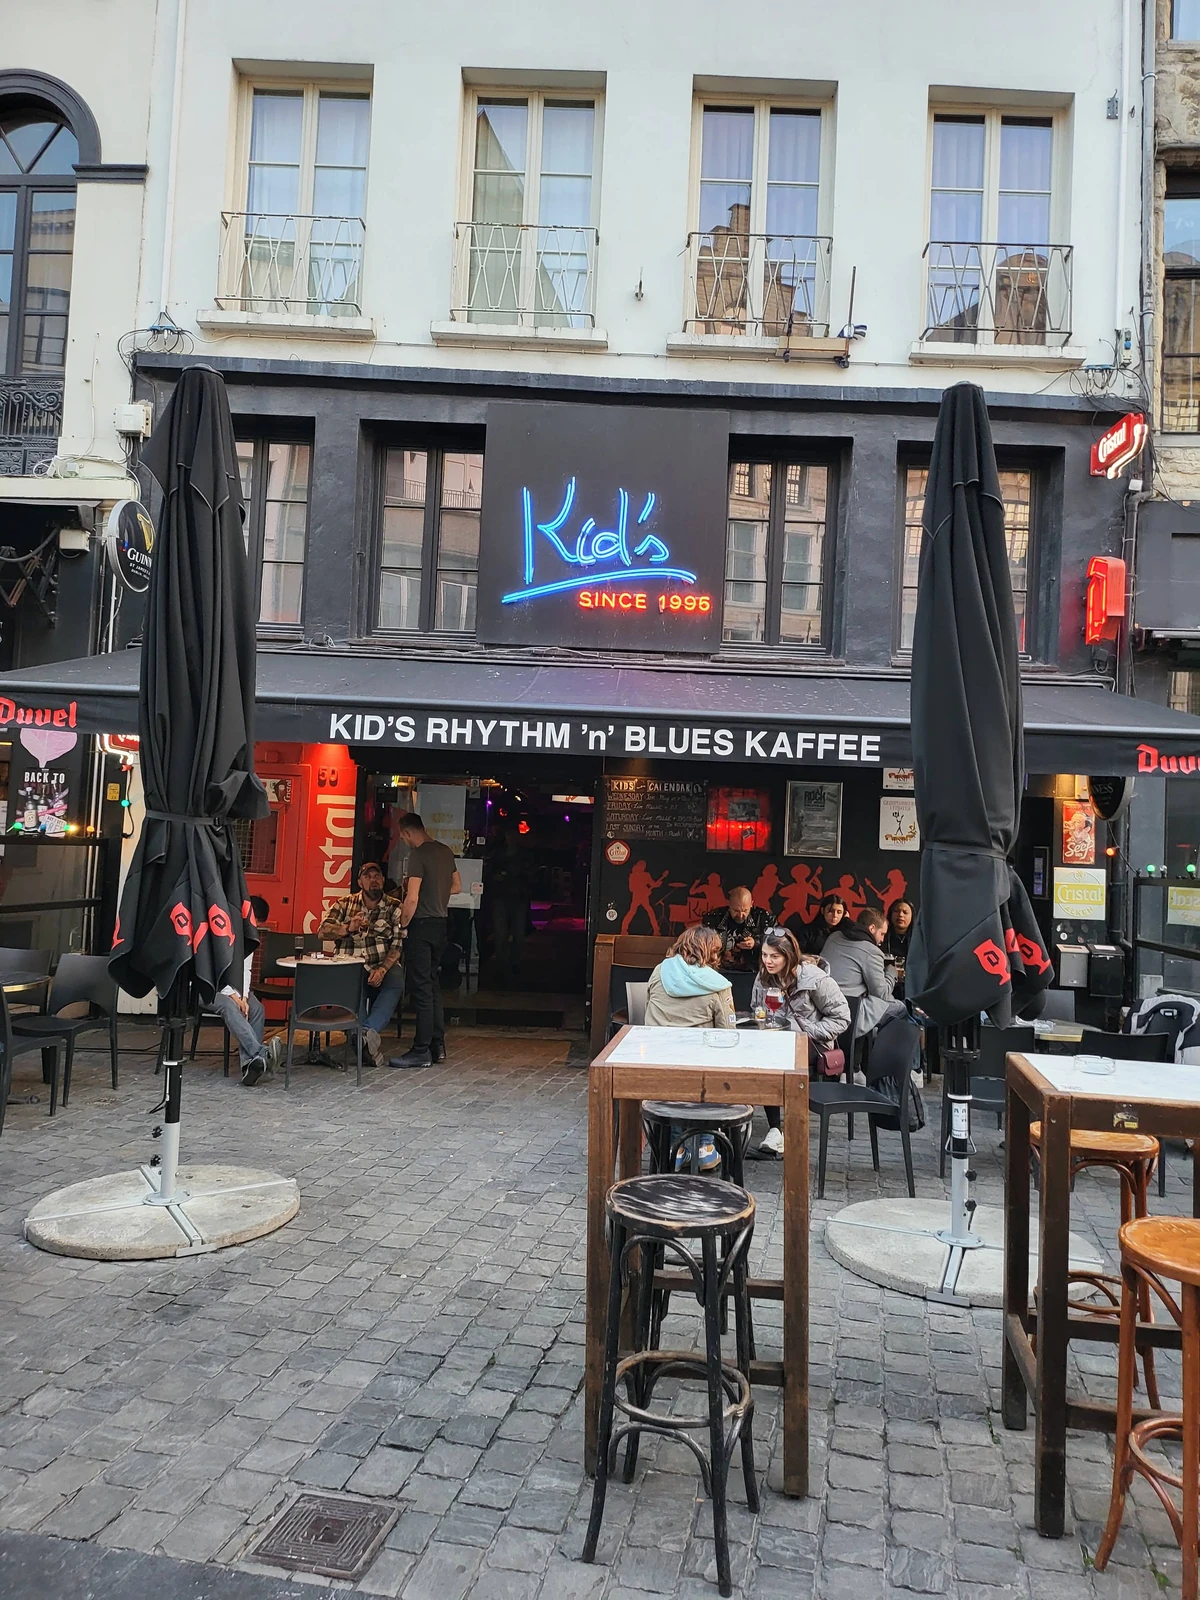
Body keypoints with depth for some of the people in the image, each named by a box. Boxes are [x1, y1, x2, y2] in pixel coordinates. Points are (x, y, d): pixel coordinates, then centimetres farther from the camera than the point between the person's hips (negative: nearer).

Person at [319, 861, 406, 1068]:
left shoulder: (394, 907, 7)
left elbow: (398, 945, -3)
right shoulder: (345, 904, 13)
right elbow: (323, 931, 2)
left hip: (383, 966, 0)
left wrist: (382, 970, -20)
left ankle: (367, 1031, -41)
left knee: (396, 981, -35)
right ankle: (370, 1037, -31)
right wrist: (348, 928, -18)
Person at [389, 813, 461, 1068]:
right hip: (440, 924, 8)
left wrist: (402, 925, -9)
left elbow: (412, 898, -20)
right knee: (433, 985, 15)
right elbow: (456, 887, 21)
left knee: (421, 988, -5)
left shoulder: (418, 854, -15)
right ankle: (438, 1046, 19)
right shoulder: (445, 851, 10)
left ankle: (421, 1052, -2)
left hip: (421, 925, -8)